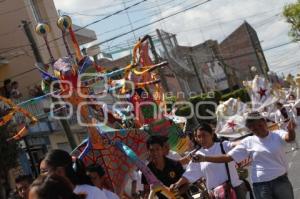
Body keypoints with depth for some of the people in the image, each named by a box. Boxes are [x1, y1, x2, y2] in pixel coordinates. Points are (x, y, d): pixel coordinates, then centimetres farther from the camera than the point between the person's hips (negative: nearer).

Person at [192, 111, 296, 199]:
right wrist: (204, 158, -12)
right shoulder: (248, 142, -1)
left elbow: (290, 138, -26)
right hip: (261, 185, 0)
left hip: (281, 181, 0)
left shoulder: (277, 135, -3)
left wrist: (291, 130, -51)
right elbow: (228, 157, -2)